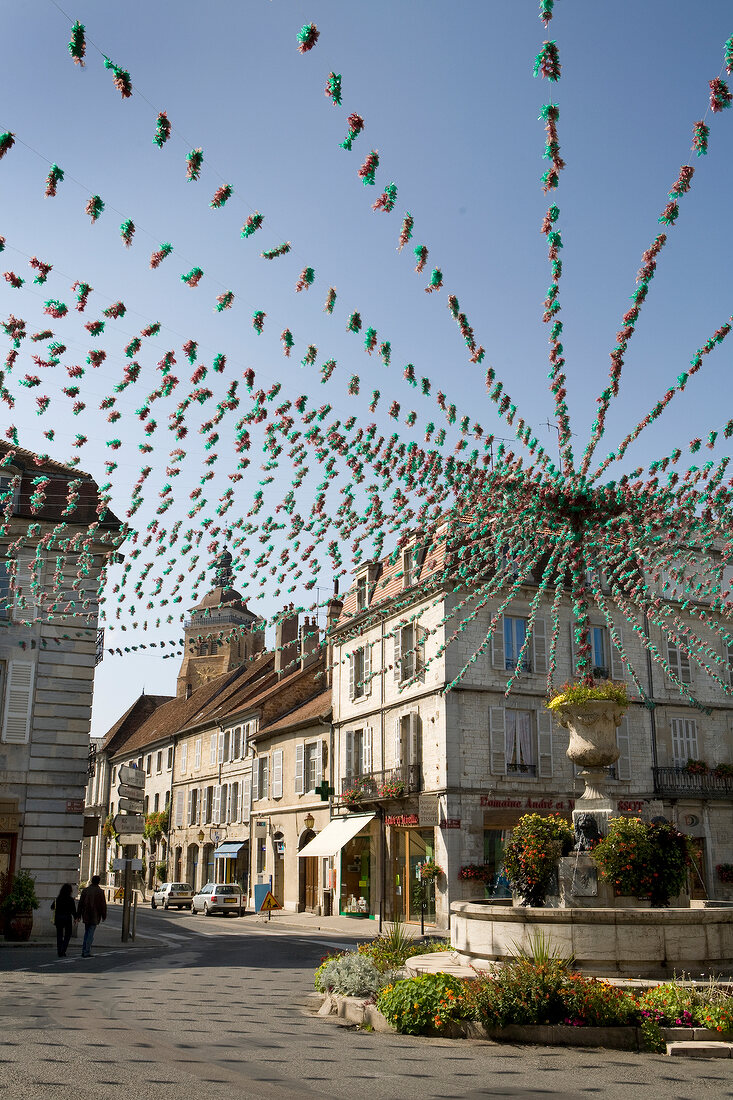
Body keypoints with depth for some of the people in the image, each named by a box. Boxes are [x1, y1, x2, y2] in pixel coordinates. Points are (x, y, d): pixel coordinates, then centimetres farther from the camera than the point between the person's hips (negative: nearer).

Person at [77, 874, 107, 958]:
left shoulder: (85, 890, 3)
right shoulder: (100, 891, -8)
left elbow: (80, 903, 6)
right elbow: (103, 905, -6)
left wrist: (79, 915, 13)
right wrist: (104, 916, 4)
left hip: (86, 916, 4)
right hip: (95, 916, -4)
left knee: (86, 933, 17)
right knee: (91, 934, 1)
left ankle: (84, 952, 16)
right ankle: (86, 953, -2)